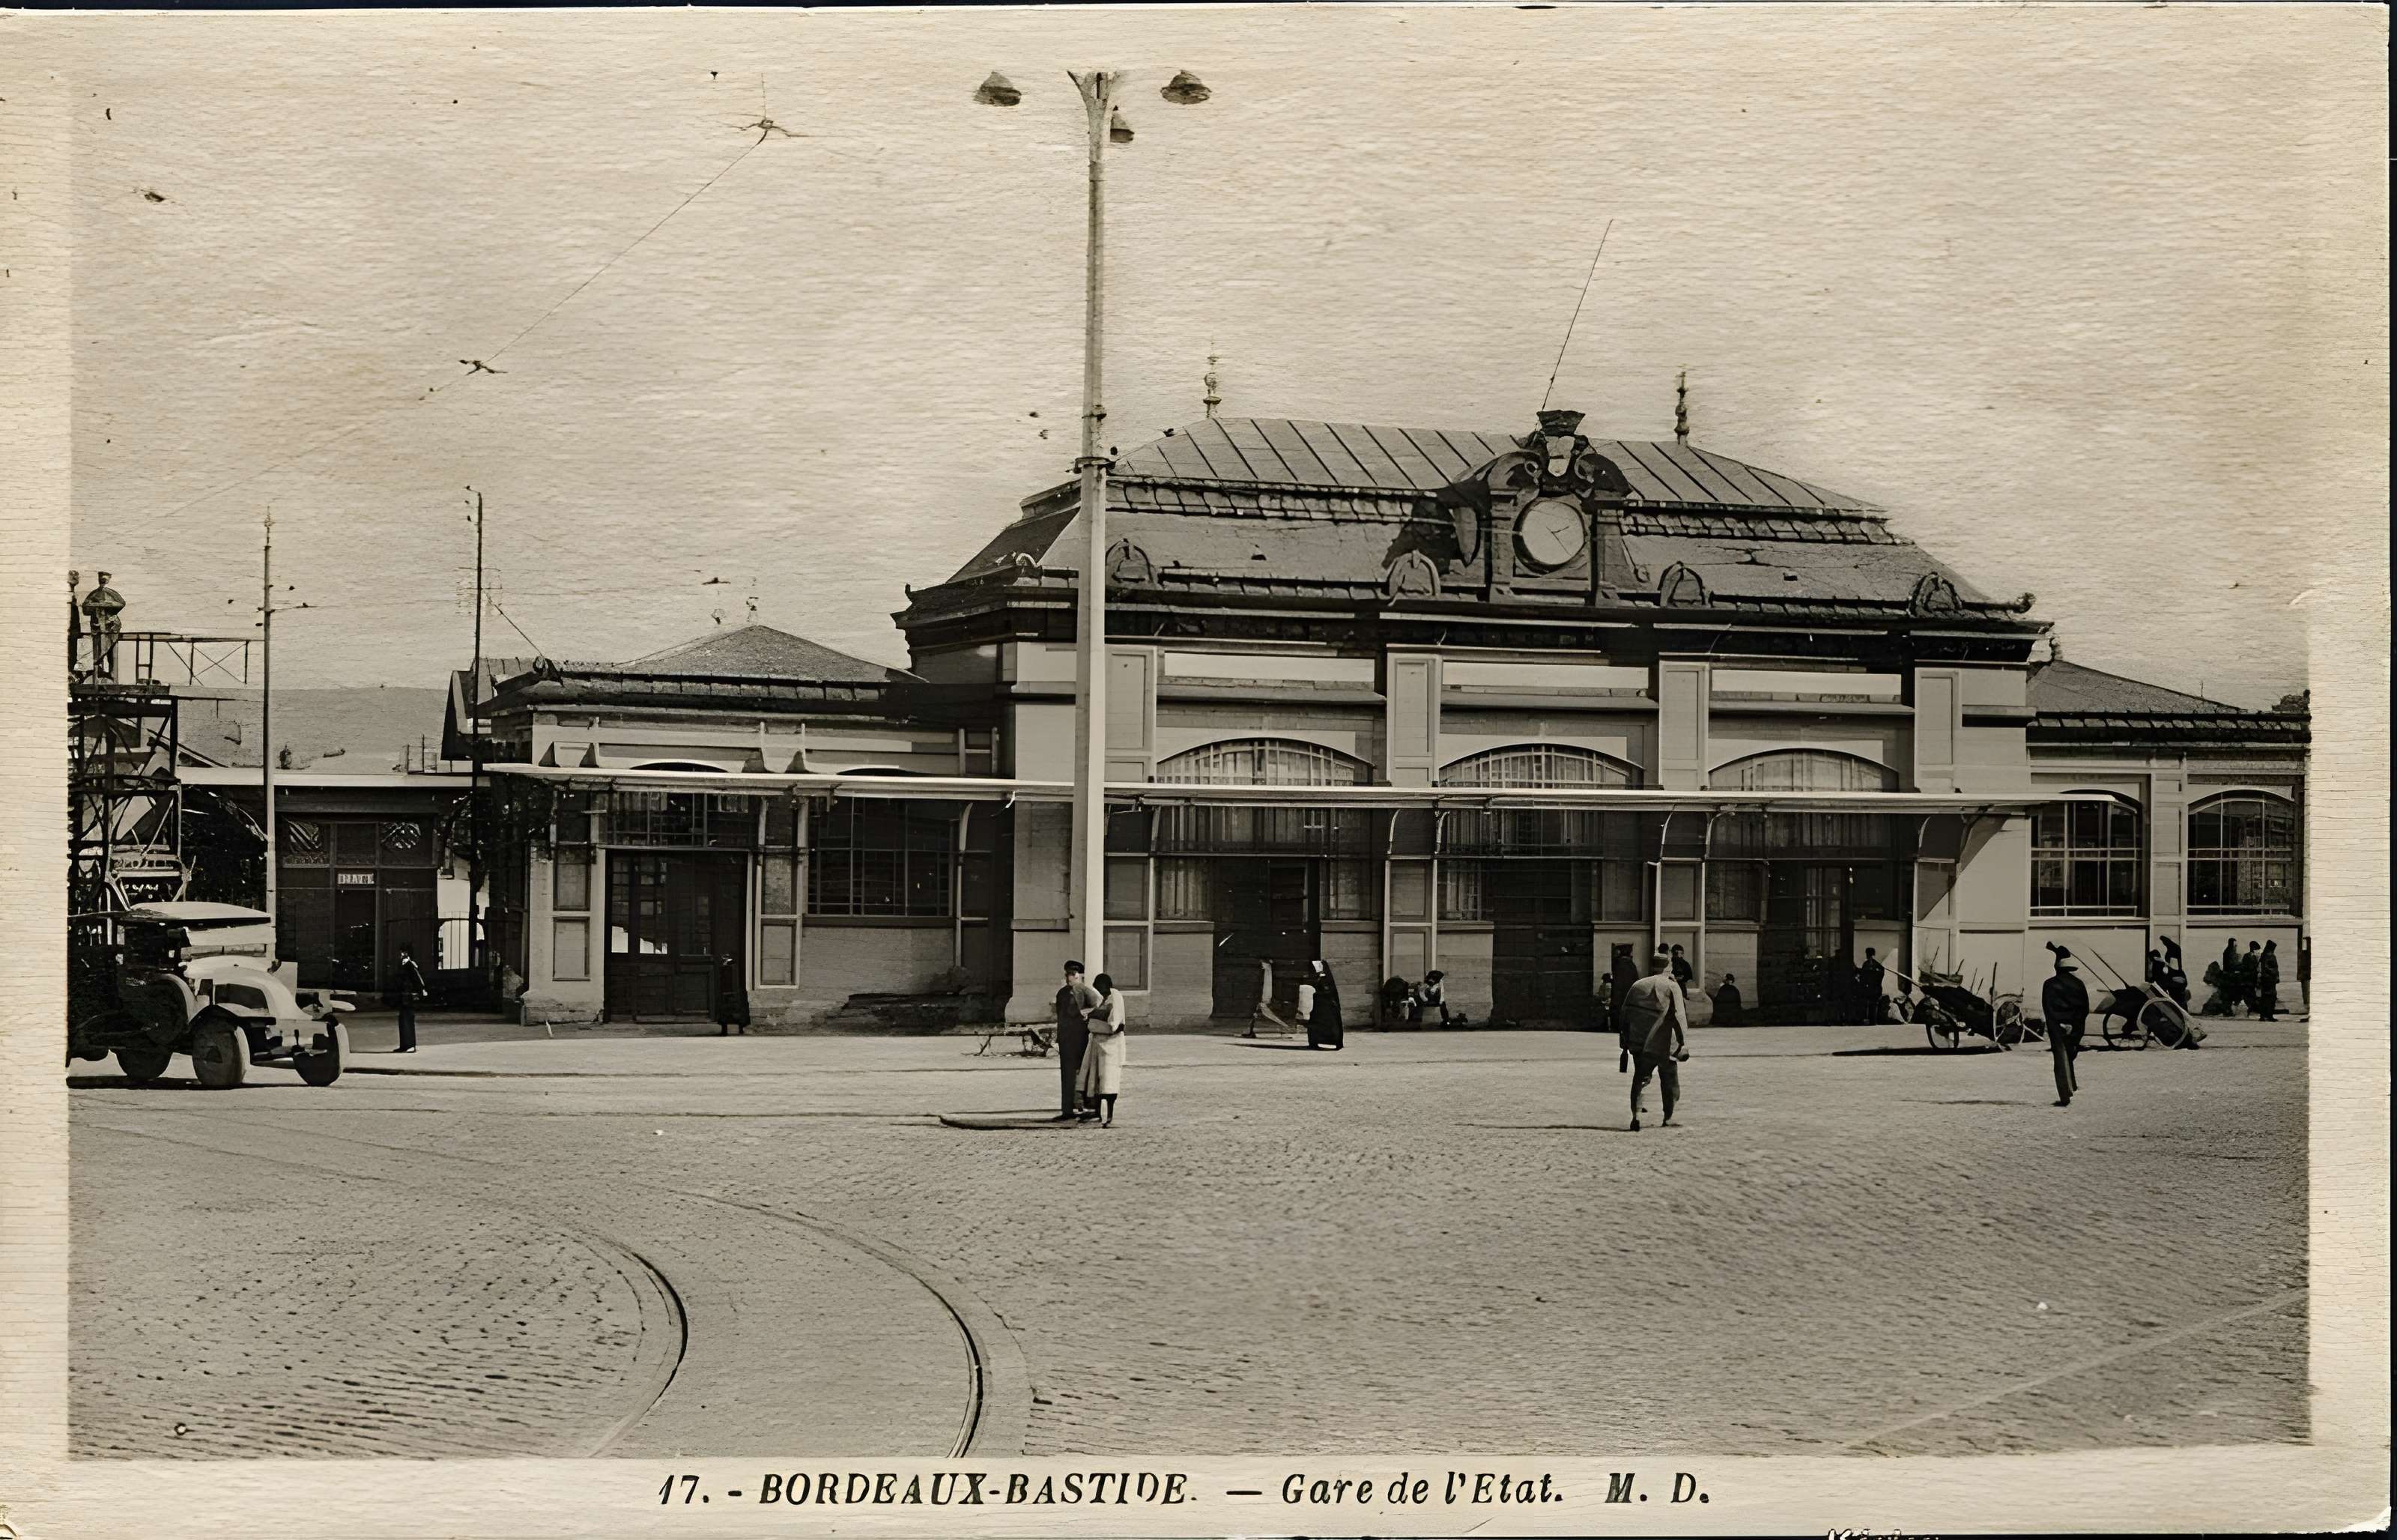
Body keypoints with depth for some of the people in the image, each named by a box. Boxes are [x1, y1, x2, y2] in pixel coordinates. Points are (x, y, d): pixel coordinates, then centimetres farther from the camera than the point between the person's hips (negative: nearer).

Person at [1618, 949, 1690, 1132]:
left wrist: (1626, 1041, 18)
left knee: (1640, 1077, 8)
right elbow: (1679, 1016, -12)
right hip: (1664, 1043, -3)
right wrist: (1684, 1043, -11)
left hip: (1639, 1042, 3)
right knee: (1669, 1079, 11)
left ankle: (1636, 1114, -12)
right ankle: (1668, 1119, 16)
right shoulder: (1672, 987, -4)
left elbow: (1625, 1013, 11)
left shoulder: (1637, 985, 9)